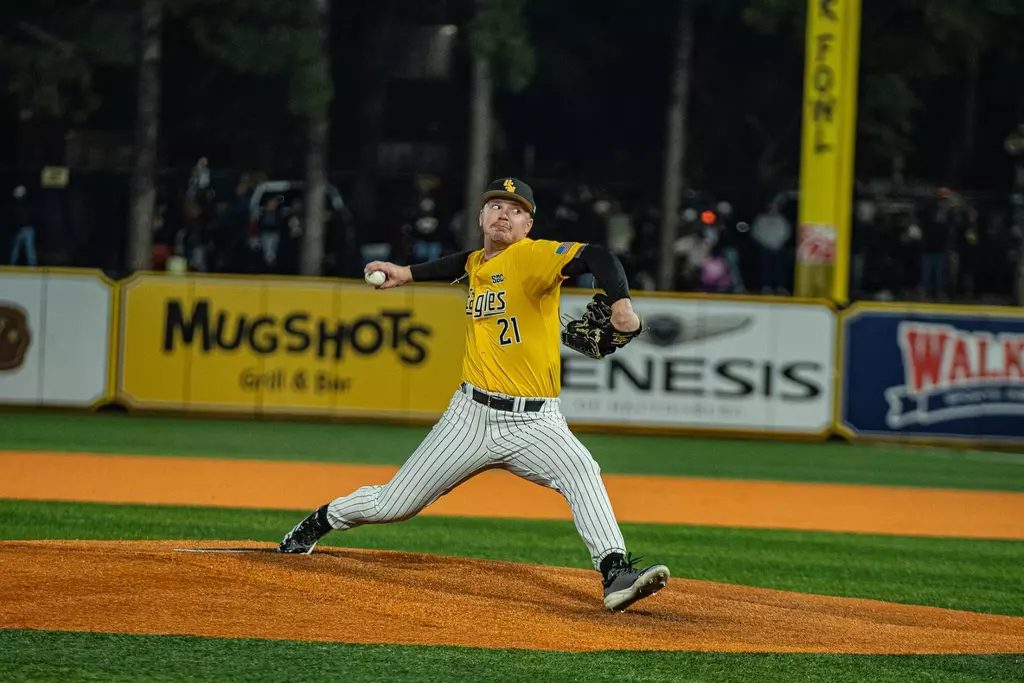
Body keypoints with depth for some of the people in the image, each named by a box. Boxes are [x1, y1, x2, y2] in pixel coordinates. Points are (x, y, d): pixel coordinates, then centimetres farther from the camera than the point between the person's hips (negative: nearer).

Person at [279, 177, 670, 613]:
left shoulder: (533, 256, -10)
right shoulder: (477, 264, 10)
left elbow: (598, 258, -27)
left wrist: (621, 305, -44)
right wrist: (408, 274, 28)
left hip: (534, 421, -4)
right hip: (472, 415, 4)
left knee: (582, 473, -33)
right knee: (391, 505, 9)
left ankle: (616, 573, -39)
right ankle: (320, 521, 35)